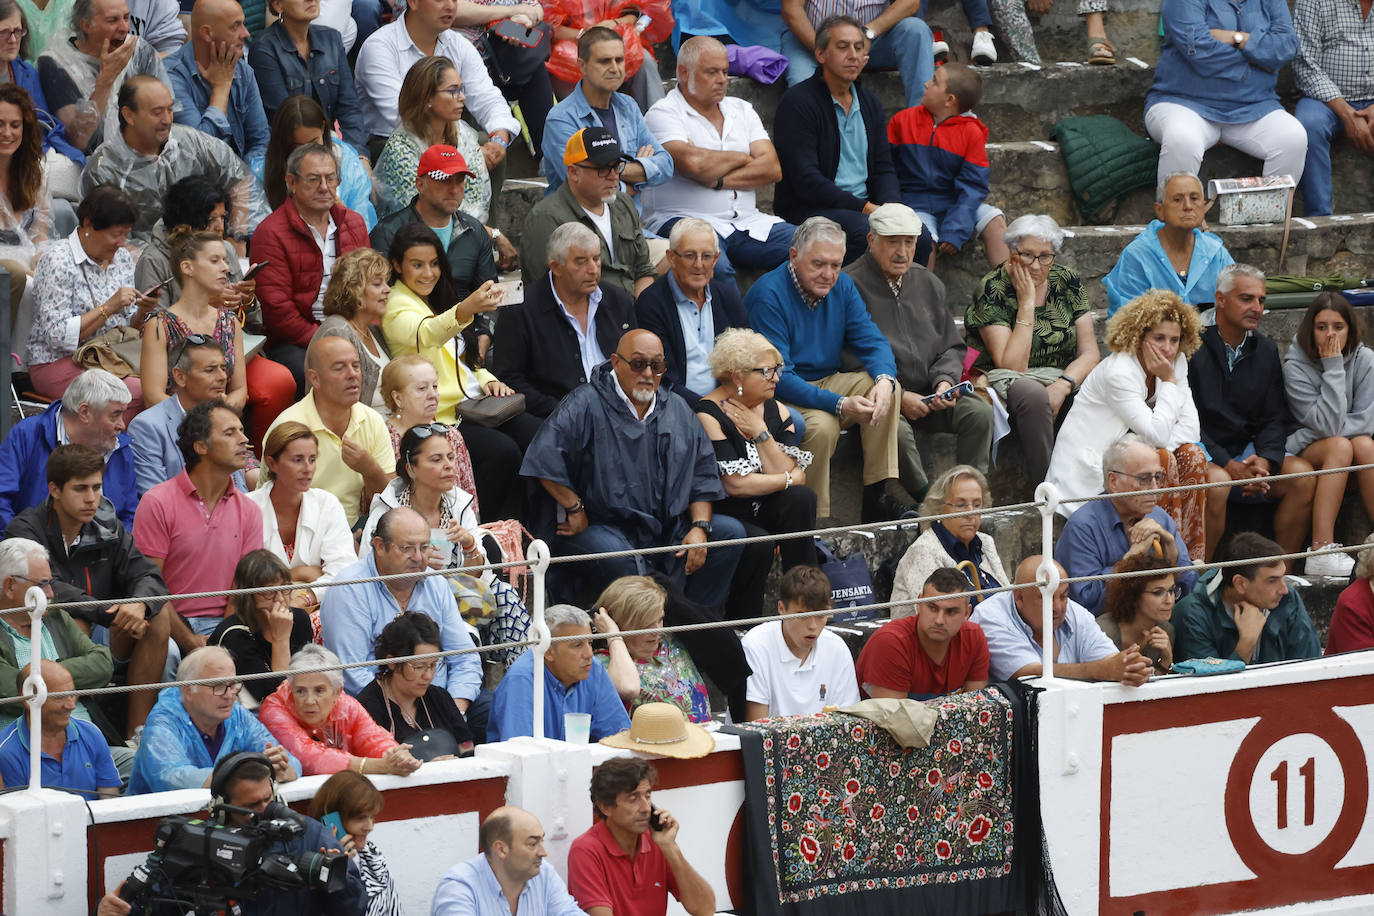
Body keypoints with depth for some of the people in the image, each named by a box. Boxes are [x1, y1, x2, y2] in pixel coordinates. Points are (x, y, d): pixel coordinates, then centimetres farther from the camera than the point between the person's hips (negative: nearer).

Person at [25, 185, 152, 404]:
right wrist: (108, 308, -22)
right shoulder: (56, 261, -11)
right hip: (59, 363, -7)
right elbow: (57, 335, -18)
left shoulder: (122, 259, 12)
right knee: (139, 393, -30)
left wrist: (141, 313, -6)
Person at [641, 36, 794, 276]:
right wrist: (741, 158, 1)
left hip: (746, 221, 6)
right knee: (715, 266, -39)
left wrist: (718, 181, -8)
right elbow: (692, 163, -18)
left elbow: (772, 169, 6)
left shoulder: (741, 110, 20)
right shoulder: (663, 114, 1)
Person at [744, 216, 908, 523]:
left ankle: (876, 498, -17)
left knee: (888, 389, -16)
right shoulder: (769, 295, -20)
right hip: (781, 395, -7)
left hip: (826, 382, 7)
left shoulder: (842, 286, 2)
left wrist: (885, 379, -25)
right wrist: (839, 405, -34)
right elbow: (778, 377, -25)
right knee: (821, 425, -34)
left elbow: (872, 342, 1)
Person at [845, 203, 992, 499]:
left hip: (927, 395, 6)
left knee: (979, 412, -18)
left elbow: (951, 347, 20)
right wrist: (898, 397, -15)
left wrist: (945, 382, -4)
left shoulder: (928, 284, 16)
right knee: (897, 430, -36)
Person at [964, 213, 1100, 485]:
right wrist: (1026, 302, -19)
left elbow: (1089, 353, 1)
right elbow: (1012, 365, -19)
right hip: (1008, 381, -4)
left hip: (1065, 376, 4)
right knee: (1035, 396, -39)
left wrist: (1062, 386, -20)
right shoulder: (993, 290, -10)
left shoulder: (1068, 282, 3)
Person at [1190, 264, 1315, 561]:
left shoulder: (1266, 352, 11)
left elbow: (1275, 417, 10)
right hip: (1202, 452, -6)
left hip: (1247, 449, 6)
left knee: (1303, 475, -17)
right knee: (1216, 482, -37)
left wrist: (1266, 459, -12)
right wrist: (1228, 465, -21)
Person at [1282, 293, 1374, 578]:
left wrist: (1332, 430, -19)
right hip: (1304, 452, -3)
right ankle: (1321, 552, -42)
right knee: (1340, 446, -33)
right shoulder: (1296, 367, -13)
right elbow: (1328, 424, -22)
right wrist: (1333, 368, -22)